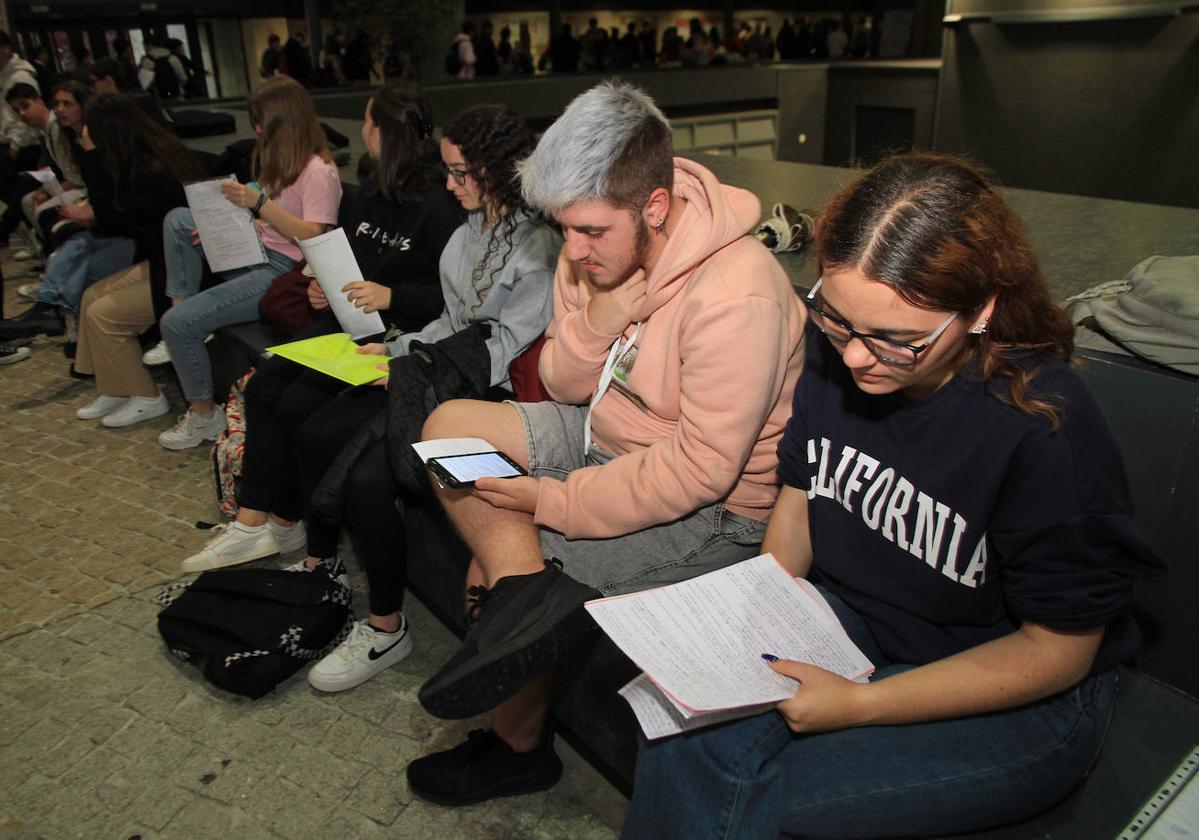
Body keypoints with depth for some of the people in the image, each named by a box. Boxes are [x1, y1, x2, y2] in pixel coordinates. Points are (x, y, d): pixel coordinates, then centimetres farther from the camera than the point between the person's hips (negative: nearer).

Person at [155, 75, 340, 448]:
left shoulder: (318, 171, -14)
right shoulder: (283, 161, 17)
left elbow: (314, 238, -22)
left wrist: (259, 203, -26)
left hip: (284, 272, -10)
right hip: (257, 253, 10)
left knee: (178, 323, -15)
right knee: (178, 220, 6)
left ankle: (204, 414, 5)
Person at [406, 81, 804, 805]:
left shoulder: (737, 295, -29)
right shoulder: (598, 250, -5)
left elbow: (701, 469, -28)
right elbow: (566, 388, 3)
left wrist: (554, 501, -24)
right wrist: (595, 325, -19)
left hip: (710, 509, -8)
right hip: (605, 437, 8)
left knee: (490, 572, -12)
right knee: (450, 425, -3)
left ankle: (520, 744, 15)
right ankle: (526, 586, -17)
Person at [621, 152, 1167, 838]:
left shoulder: (1048, 430, -27)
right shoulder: (834, 352, -11)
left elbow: (1058, 649, -16)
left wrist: (862, 703, -21)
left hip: (1017, 698, -4)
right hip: (850, 624, 5)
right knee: (682, 739, -20)